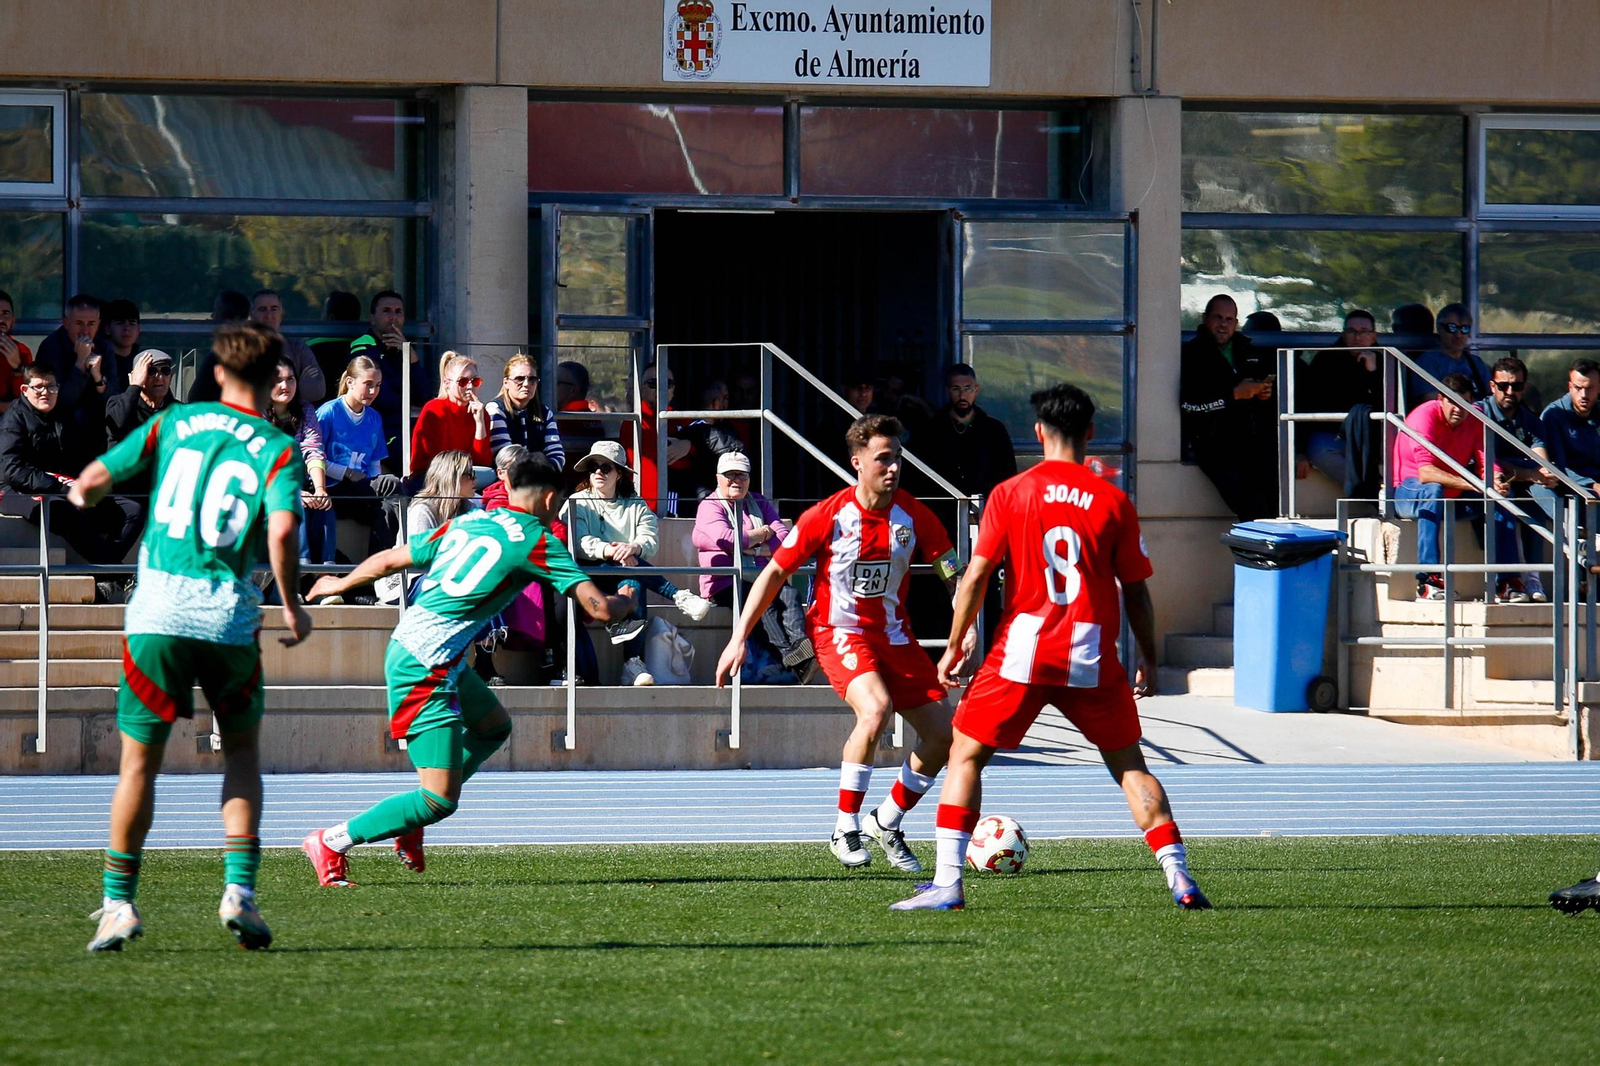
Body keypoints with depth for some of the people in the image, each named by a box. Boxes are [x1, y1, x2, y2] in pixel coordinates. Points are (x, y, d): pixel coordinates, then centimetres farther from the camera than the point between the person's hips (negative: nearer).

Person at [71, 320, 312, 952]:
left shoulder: (172, 424, 8)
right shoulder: (277, 450, 1)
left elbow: (93, 481, 10)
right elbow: (283, 528, -16)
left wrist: (82, 494, 34)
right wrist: (293, 605, -3)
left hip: (158, 608, 1)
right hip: (229, 615, -1)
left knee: (140, 761, 8)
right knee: (242, 754, 16)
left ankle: (118, 904, 9)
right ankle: (238, 890, 2)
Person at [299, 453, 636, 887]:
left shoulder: (467, 522, 10)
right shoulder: (536, 542, -9)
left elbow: (390, 559, 17)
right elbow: (600, 608, -13)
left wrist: (340, 584, 35)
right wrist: (626, 601, 11)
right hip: (425, 667, -9)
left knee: (495, 726, 28)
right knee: (440, 801, -7)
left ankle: (411, 820, 24)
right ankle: (331, 843, 0)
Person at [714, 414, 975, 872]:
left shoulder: (912, 515, -7)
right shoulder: (828, 516, -16)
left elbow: (952, 572, 2)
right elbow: (775, 573, -7)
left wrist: (968, 627, -14)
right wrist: (739, 639, -10)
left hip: (894, 635, 5)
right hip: (839, 630, -5)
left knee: (943, 732, -1)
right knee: (876, 708, -32)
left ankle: (887, 822, 21)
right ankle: (845, 831, -19)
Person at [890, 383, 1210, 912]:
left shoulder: (1009, 494, -1)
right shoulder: (1113, 501, 0)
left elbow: (975, 577, -3)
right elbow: (1136, 591, 4)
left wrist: (953, 648, 7)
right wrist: (1149, 659, 16)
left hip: (1023, 651, -1)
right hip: (1093, 659, 1)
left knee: (965, 756, 11)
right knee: (1130, 766, 14)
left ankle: (947, 883, 1)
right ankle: (1179, 876, 3)